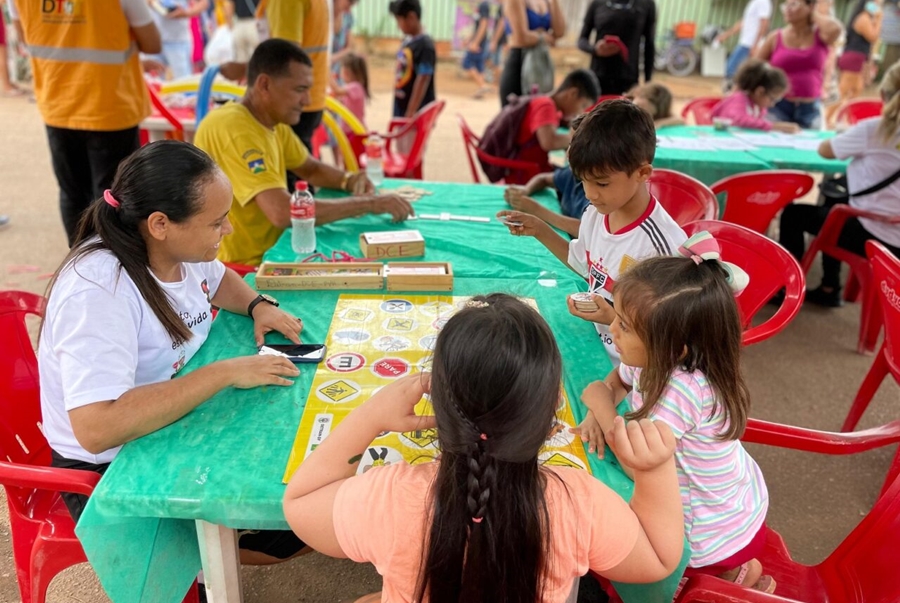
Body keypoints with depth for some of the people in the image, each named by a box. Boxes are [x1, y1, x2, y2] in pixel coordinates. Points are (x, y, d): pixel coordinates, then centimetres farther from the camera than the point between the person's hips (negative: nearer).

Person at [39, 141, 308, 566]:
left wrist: (258, 306, -6)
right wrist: (225, 372, -35)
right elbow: (96, 428, -39)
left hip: (173, 426, 8)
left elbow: (218, 279, 16)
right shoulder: (98, 291, -31)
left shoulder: (174, 247, -7)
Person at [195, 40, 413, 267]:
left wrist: (350, 180, -4)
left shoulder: (273, 120, 4)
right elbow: (283, 212, -33)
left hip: (268, 252, 8)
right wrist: (369, 203, -26)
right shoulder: (233, 129, -23)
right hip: (240, 268, -8)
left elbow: (311, 169, 19)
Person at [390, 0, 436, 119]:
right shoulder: (407, 41, 7)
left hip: (419, 112, -9)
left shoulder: (425, 45, -18)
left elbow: (422, 81, -23)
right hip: (401, 109, 9)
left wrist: (411, 113, -25)